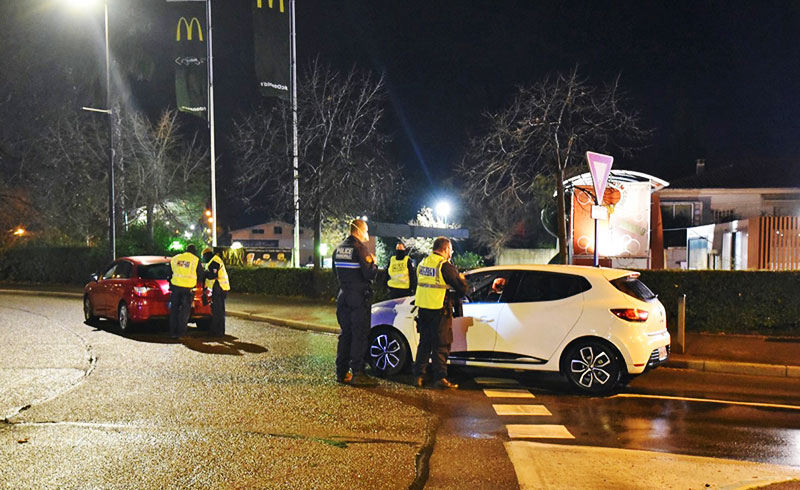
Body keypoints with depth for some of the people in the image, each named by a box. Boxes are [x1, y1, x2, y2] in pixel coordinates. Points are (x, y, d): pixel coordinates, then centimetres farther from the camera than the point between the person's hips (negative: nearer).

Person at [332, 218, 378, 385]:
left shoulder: (338, 249, 8)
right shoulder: (359, 248, -15)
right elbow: (369, 274, -17)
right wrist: (373, 263, 0)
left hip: (343, 296, 7)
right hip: (359, 298, -7)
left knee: (345, 334, 14)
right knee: (359, 335, -2)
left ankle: (342, 372, 16)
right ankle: (357, 374, -2)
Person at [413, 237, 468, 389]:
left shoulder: (423, 263, 11)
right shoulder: (445, 266, -13)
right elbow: (461, 288, -11)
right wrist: (461, 279, 11)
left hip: (423, 308, 7)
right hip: (439, 310, -7)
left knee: (424, 342, 16)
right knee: (441, 345, 0)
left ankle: (419, 375, 16)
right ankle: (440, 378, -1)